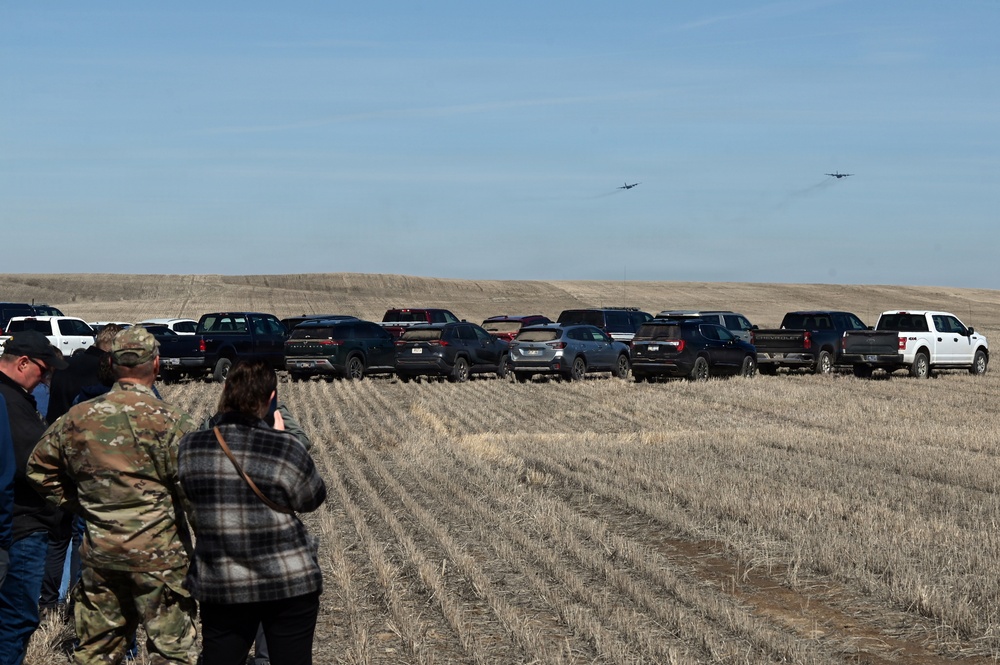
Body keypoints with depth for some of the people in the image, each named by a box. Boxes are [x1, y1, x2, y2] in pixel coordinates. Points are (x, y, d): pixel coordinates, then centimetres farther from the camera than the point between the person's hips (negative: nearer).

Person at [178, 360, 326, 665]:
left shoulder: (189, 447, -7)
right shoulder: (285, 449, -16)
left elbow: (189, 504, 8)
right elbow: (313, 499, 0)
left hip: (221, 588, 3)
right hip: (290, 583, -2)